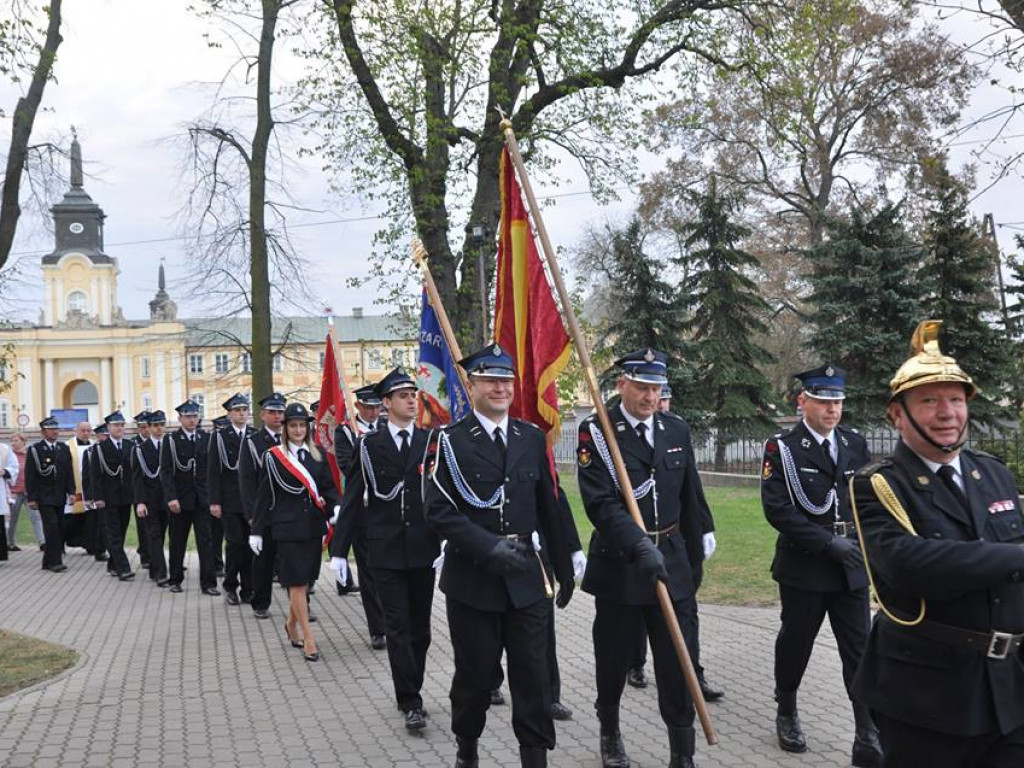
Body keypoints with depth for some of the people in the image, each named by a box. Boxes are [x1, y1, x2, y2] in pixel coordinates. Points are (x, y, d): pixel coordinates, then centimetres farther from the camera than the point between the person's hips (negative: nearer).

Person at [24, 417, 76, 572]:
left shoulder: (64, 448, 10)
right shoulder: (35, 450, -3)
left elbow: (69, 472, 11)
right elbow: (30, 475, -4)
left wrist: (71, 492, 2)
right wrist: (31, 498, -9)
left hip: (60, 496, 5)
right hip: (44, 496, -5)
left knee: (57, 529, 6)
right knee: (52, 526, -14)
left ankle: (48, 561, 15)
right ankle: (55, 561, -12)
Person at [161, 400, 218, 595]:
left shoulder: (206, 438, 5)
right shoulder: (170, 440, -2)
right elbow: (165, 471, -7)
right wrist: (171, 497, -15)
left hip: (202, 498, 2)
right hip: (180, 499, -1)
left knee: (206, 541, -2)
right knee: (178, 542, 10)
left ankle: (208, 583, -1)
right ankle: (176, 580, 24)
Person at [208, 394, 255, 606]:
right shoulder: (219, 437, 2)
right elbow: (213, 472, -1)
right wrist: (214, 501, -7)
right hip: (230, 501, -2)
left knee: (250, 545, 4)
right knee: (235, 543, -6)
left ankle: (248, 590, 12)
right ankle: (230, 587, 11)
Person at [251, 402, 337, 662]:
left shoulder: (317, 455, 7)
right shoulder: (274, 457, -2)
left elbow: (328, 487, 9)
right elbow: (264, 496, 1)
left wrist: (336, 507, -12)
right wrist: (256, 531, 1)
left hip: (313, 527, 4)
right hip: (287, 528, -4)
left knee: (304, 580, 12)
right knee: (296, 582, -4)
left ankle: (292, 623, 35)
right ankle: (308, 639, -1)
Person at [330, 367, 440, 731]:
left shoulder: (431, 442, 3)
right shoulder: (369, 445, 0)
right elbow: (353, 499, 1)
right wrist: (339, 549, -1)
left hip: (424, 549, 2)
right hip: (386, 550, -2)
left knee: (419, 626, 11)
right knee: (398, 627, -1)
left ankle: (410, 692, 27)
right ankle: (410, 701, 4)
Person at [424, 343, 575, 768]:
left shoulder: (532, 438, 7)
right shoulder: (451, 440, -5)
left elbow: (550, 507, 12)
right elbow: (438, 510, -11)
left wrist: (564, 568, 14)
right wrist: (490, 547, -20)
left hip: (528, 577, 2)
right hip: (473, 578, -2)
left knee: (533, 676, 4)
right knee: (474, 675, 11)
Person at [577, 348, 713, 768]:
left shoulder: (677, 430, 5)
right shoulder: (596, 431, -9)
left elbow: (691, 501, 12)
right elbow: (601, 502, -19)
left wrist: (694, 560, 14)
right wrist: (640, 547, -29)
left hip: (672, 561, 3)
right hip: (618, 563, -3)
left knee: (677, 662, 3)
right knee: (613, 659, 13)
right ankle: (610, 734, 36)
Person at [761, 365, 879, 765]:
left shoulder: (855, 443, 5)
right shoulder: (781, 447, -8)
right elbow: (777, 509, -16)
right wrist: (829, 542, -19)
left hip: (851, 567, 3)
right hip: (803, 567, -3)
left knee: (861, 651, 1)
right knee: (795, 645, 12)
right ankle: (787, 714, 34)